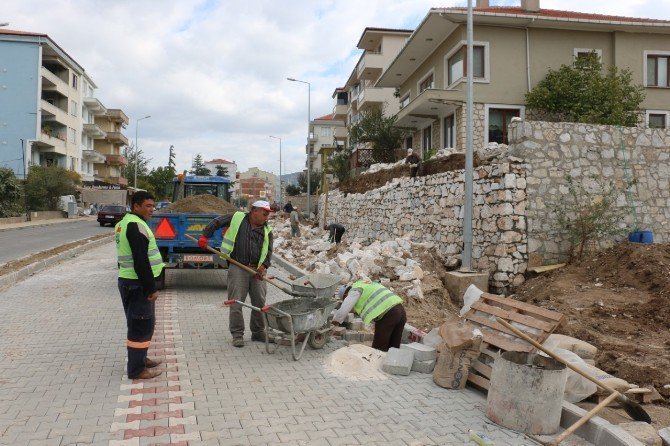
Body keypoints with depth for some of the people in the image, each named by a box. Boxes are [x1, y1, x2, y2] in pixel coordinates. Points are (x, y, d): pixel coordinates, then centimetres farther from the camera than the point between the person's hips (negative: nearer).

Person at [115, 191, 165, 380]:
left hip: (129, 280, 11)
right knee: (141, 325, -4)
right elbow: (141, 261, -24)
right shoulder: (136, 225, -18)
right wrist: (151, 288, -20)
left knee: (144, 323, 21)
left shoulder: (125, 223, 16)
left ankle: (140, 358, 33)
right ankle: (137, 369, 4)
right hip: (137, 284, -11)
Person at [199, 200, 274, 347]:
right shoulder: (237, 218, 1)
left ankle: (258, 332, 23)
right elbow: (216, 222, 9)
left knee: (260, 302, 8)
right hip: (238, 268, -4)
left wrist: (263, 266, -14)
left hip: (257, 270, 4)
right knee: (236, 302, -3)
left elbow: (268, 251, 3)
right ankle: (237, 335, 8)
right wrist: (205, 236, 1)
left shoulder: (267, 231, 9)